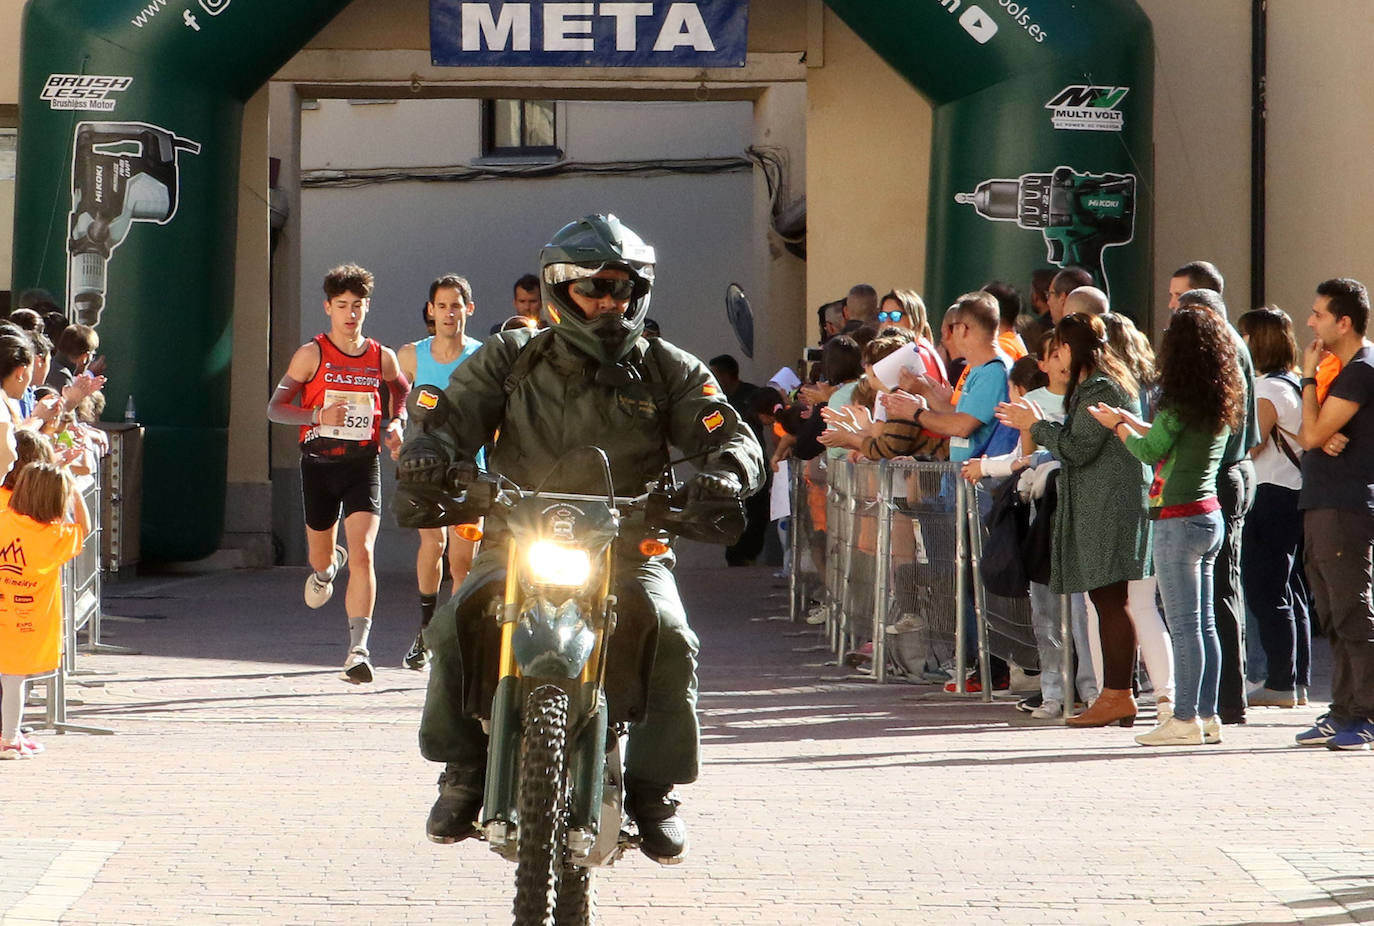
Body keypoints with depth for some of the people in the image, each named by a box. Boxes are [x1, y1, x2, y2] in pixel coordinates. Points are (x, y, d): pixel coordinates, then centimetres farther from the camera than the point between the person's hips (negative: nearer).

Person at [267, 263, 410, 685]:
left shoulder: (382, 358, 3)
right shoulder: (312, 354, -3)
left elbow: (403, 395, 23)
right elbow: (276, 407, -4)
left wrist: (396, 425, 2)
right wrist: (318, 416, -21)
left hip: (363, 464, 0)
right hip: (319, 464, 0)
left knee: (362, 554, -17)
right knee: (321, 555, 16)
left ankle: (358, 650, -19)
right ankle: (327, 567, 56)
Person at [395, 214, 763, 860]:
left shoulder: (666, 370, 11)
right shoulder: (510, 359, 12)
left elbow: (730, 435, 3)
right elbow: (456, 414, 4)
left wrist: (725, 471, -22)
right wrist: (427, 453, -21)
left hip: (629, 546, 0)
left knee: (668, 635, -30)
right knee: (455, 626, -27)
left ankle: (653, 789, -14)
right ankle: (464, 773, -9)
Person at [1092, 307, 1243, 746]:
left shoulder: (1181, 401, -15)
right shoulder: (1221, 401, 10)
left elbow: (1149, 451, -8)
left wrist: (1116, 425, 8)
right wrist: (1128, 419, 27)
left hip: (1179, 520, -8)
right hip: (1209, 516, 8)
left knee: (1183, 624, -6)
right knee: (1203, 622, 11)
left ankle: (1185, 719, -5)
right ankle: (1207, 716, 13)